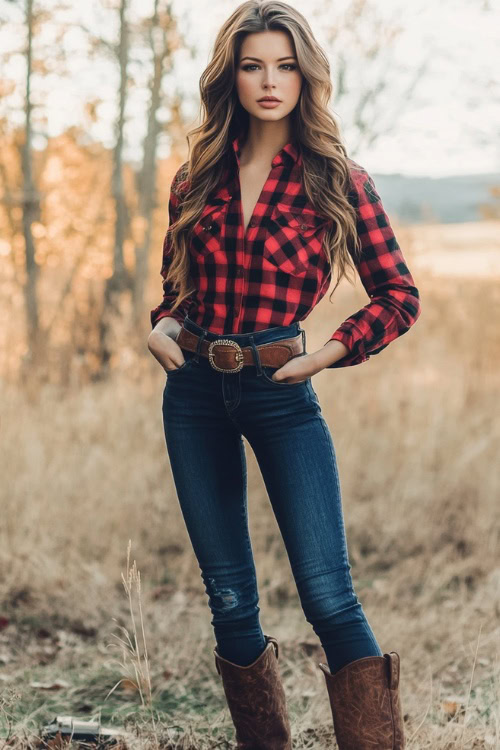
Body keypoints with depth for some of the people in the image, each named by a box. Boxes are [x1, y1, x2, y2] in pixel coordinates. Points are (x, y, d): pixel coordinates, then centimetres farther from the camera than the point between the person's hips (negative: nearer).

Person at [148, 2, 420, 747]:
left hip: (281, 393, -3)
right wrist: (162, 325, 1)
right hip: (194, 392, 4)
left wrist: (334, 349, -12)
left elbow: (400, 295, 1)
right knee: (230, 600, 10)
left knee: (328, 595, -10)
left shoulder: (336, 179, -3)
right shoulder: (199, 174, 7)